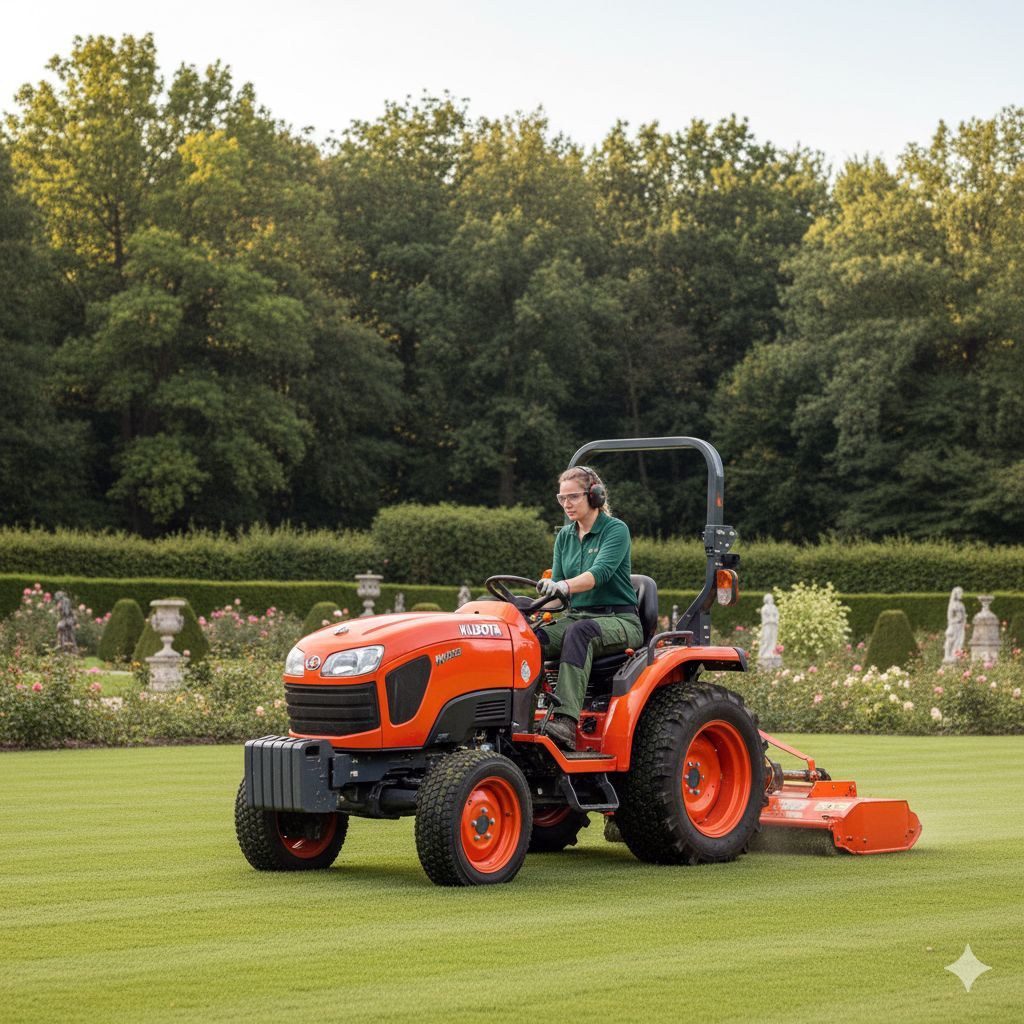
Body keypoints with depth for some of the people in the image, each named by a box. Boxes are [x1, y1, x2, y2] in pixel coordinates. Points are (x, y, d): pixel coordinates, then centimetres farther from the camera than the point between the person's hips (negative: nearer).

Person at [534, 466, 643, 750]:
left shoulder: (616, 530, -6)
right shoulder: (565, 536, 14)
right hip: (576, 616, 5)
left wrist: (564, 586, -41)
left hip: (618, 619, -5)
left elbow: (600, 572, -23)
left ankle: (566, 721, -51)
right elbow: (557, 584, 11)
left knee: (580, 632, -40)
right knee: (531, 637, -27)